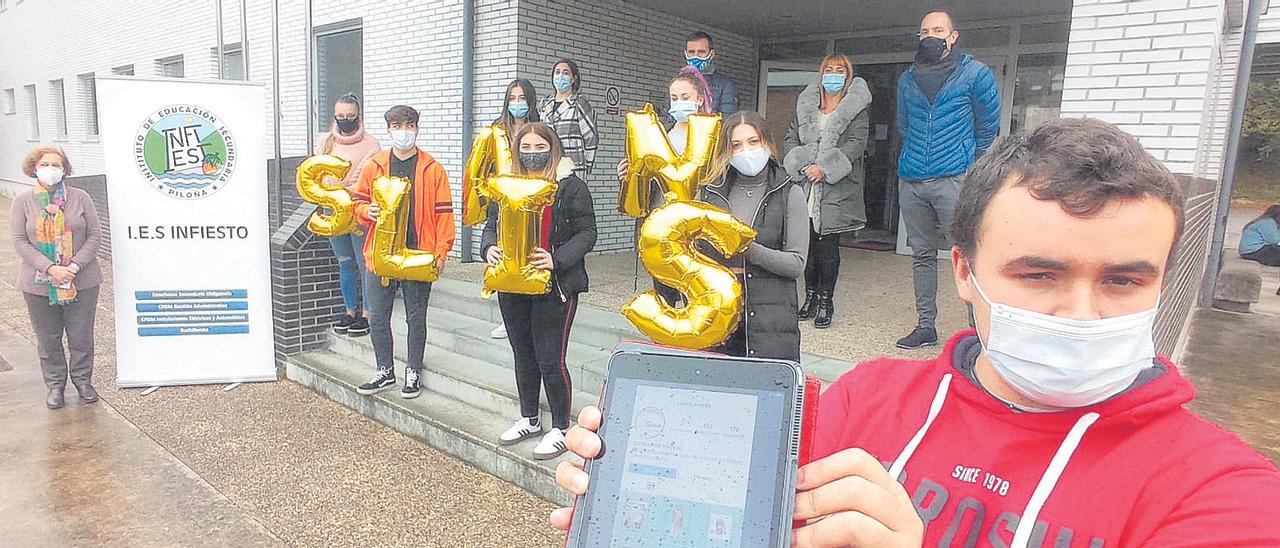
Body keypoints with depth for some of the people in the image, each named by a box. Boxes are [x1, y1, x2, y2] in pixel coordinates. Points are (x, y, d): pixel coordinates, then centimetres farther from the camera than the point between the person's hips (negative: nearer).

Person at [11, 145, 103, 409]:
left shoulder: (80, 198, 0)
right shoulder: (23, 202, 1)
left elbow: (94, 235, -3)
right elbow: (20, 242, -6)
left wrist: (75, 265, -16)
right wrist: (51, 269, -18)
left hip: (81, 281, 0)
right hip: (39, 285, 1)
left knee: (81, 336, 9)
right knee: (48, 338, 11)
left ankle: (82, 380, 26)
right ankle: (55, 385, 26)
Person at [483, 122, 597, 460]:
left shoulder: (571, 186, -6)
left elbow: (586, 233, -9)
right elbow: (491, 225, 13)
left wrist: (556, 260, -23)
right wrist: (489, 248, -9)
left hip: (555, 286, -6)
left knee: (551, 360, -3)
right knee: (523, 356, 18)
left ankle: (560, 429, 16)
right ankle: (529, 420, 36)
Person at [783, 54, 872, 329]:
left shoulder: (857, 107, 4)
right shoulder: (806, 104, 16)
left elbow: (857, 143, -7)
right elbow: (792, 138, 12)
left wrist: (825, 168, -16)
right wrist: (801, 166, -6)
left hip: (836, 188, -3)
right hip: (807, 185, 3)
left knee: (828, 245, -3)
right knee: (808, 242, 4)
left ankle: (826, 301, 8)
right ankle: (810, 296, 17)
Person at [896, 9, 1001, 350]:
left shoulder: (976, 74, 4)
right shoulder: (907, 80, 16)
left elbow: (988, 130, 8)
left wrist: (970, 172, 12)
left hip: (954, 180, -5)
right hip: (911, 181, 5)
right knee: (922, 254, 8)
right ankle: (926, 326, 15)